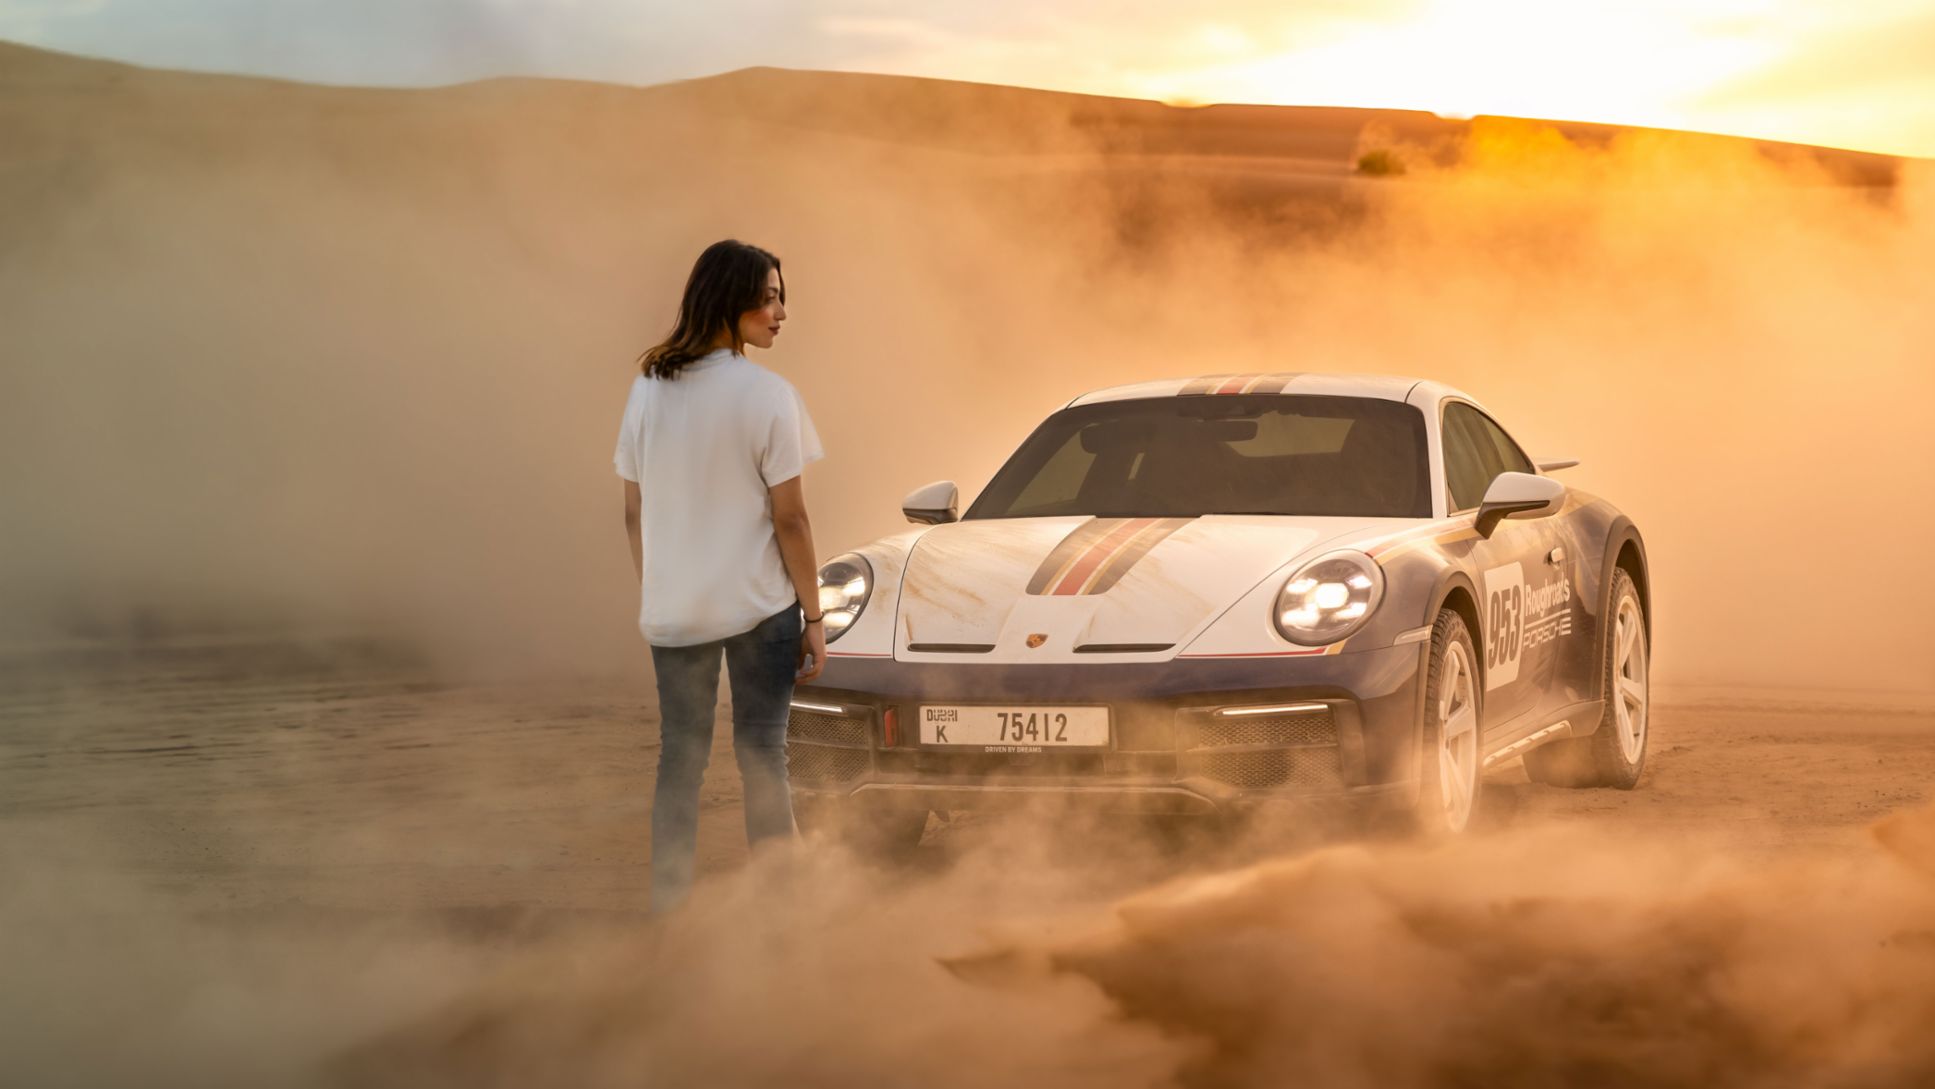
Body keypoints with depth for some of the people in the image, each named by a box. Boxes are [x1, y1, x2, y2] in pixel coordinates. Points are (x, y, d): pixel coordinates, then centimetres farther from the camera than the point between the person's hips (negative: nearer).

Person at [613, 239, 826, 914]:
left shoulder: (647, 389, 2)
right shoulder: (767, 395, -11)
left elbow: (634, 514, 7)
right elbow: (789, 518, -10)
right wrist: (814, 615, -3)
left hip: (672, 611, 4)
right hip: (760, 605, -4)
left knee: (678, 758, 11)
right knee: (762, 755, 5)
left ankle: (667, 905, 13)